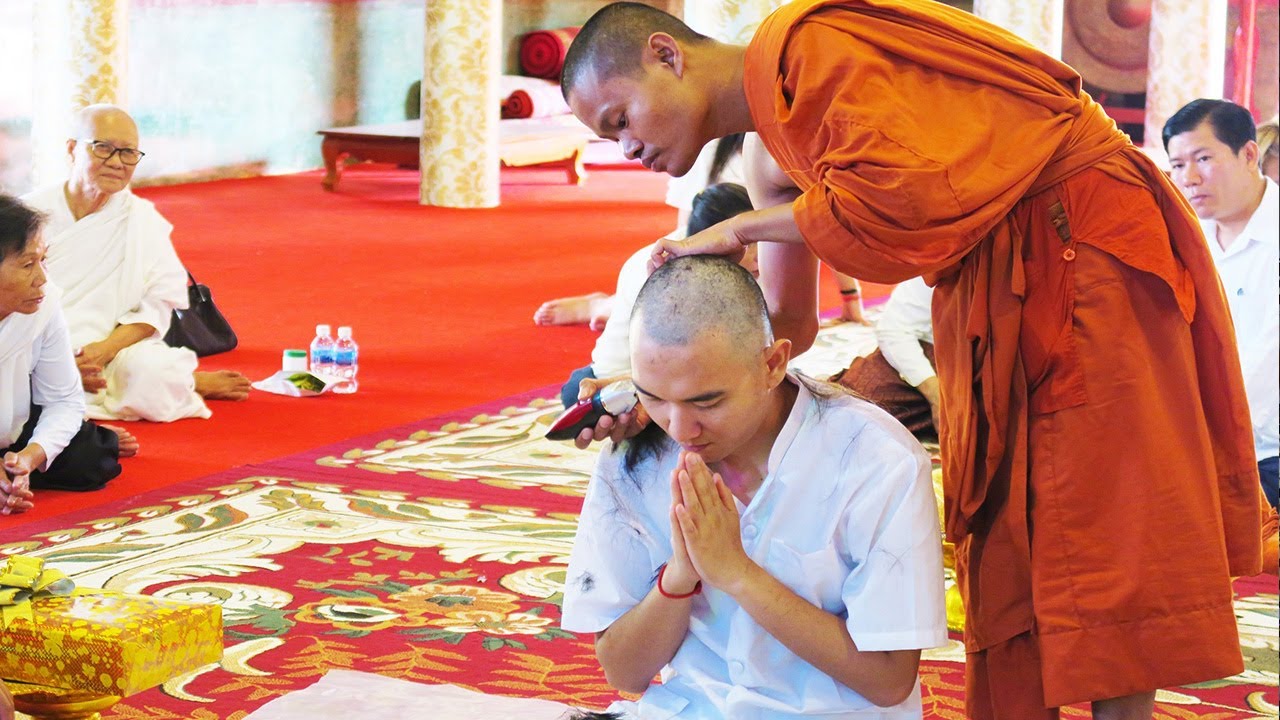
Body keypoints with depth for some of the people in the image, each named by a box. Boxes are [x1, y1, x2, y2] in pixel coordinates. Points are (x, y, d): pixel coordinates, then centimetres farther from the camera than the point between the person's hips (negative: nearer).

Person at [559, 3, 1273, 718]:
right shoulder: (772, 131, 14)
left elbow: (902, 190, -29)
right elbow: (787, 326, 14)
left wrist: (740, 229, -16)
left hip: (1081, 246, -10)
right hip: (999, 287, 10)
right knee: (1006, 540, 8)